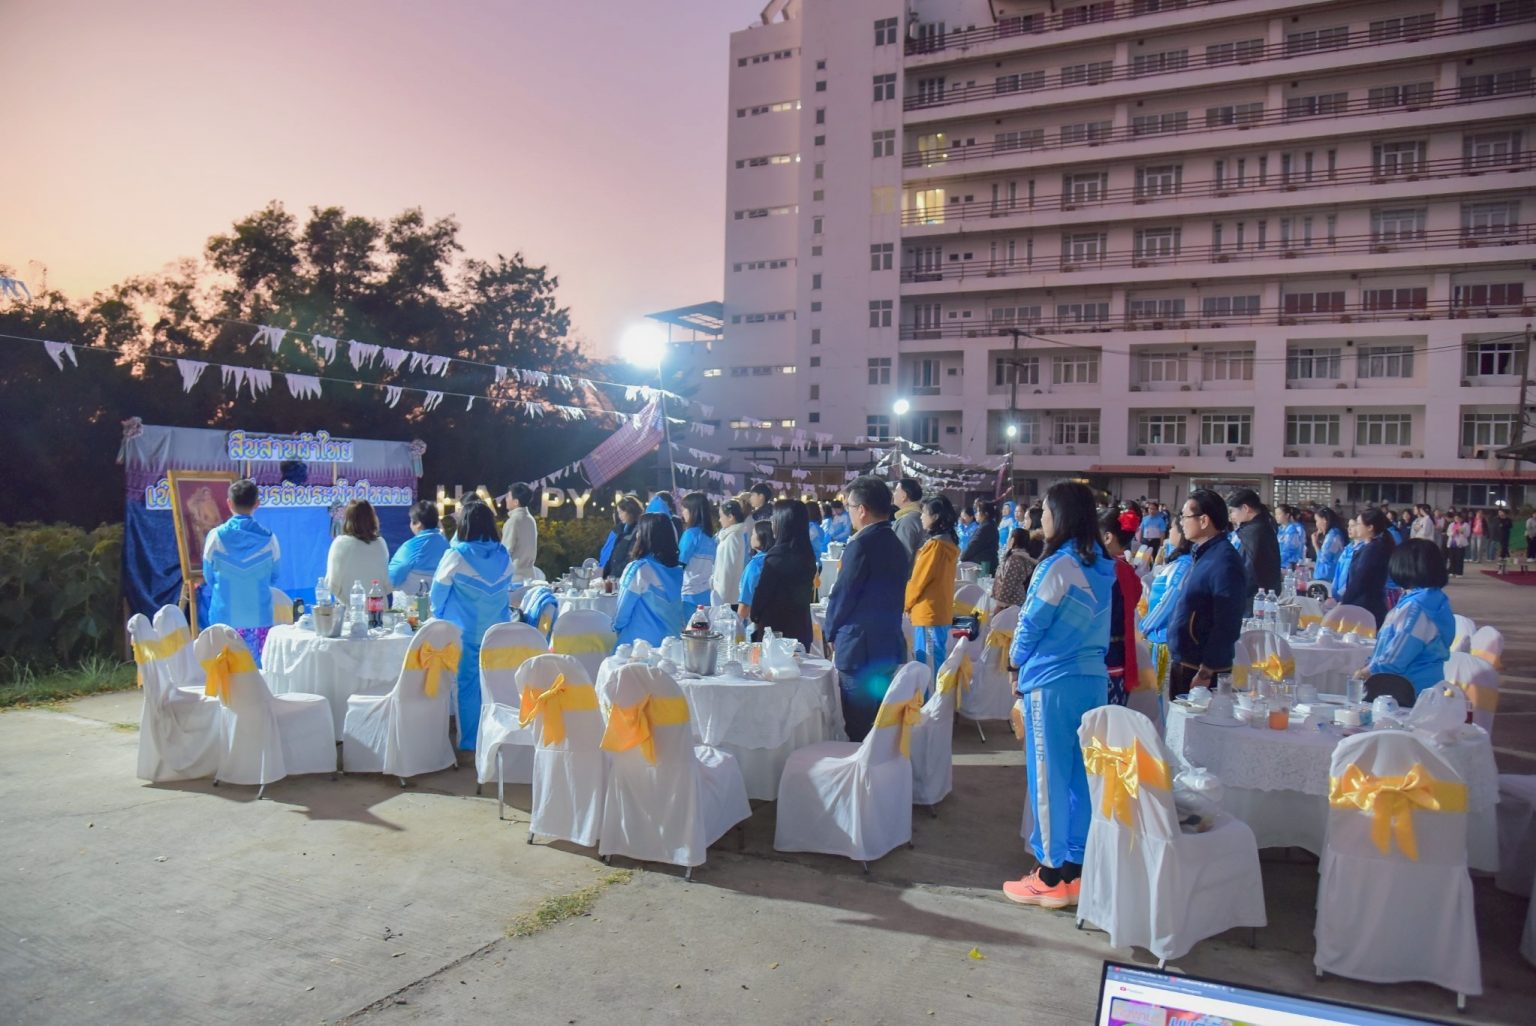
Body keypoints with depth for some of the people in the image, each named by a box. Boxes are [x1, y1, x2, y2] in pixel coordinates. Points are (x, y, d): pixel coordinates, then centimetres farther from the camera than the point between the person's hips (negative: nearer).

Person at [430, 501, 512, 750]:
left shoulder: (456, 555, -11)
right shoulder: (504, 557, 1)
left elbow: (438, 592, 2)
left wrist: (439, 615, 21)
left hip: (464, 634, -4)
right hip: (497, 633, 4)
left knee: (467, 685, 5)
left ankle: (469, 741, 12)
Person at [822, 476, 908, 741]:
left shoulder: (862, 545, -16)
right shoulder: (896, 544, 10)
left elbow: (843, 595, -13)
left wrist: (830, 633, 3)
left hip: (860, 648, -9)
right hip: (889, 644, 9)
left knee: (859, 731, -2)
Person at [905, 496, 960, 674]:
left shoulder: (935, 545, -18)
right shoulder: (949, 543, 11)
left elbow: (918, 580, -14)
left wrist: (905, 604, 2)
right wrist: (912, 604, 17)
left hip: (928, 614, -9)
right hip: (941, 612, 9)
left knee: (927, 667, -4)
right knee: (934, 664, 14)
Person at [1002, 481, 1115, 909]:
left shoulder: (1057, 567, -15)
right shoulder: (1100, 567, 9)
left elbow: (1030, 624, -10)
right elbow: (1099, 630, 15)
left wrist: (1017, 665, 9)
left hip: (1052, 683, -8)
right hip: (1092, 680, 8)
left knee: (1048, 775, 2)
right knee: (1080, 774, 13)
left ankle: (1052, 876, 10)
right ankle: (1077, 865, 22)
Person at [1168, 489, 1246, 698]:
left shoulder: (1224, 562, -20)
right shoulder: (1201, 553, 10)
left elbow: (1226, 627, -23)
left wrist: (1205, 673, -21)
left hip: (1201, 668, -9)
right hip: (1183, 663, 9)